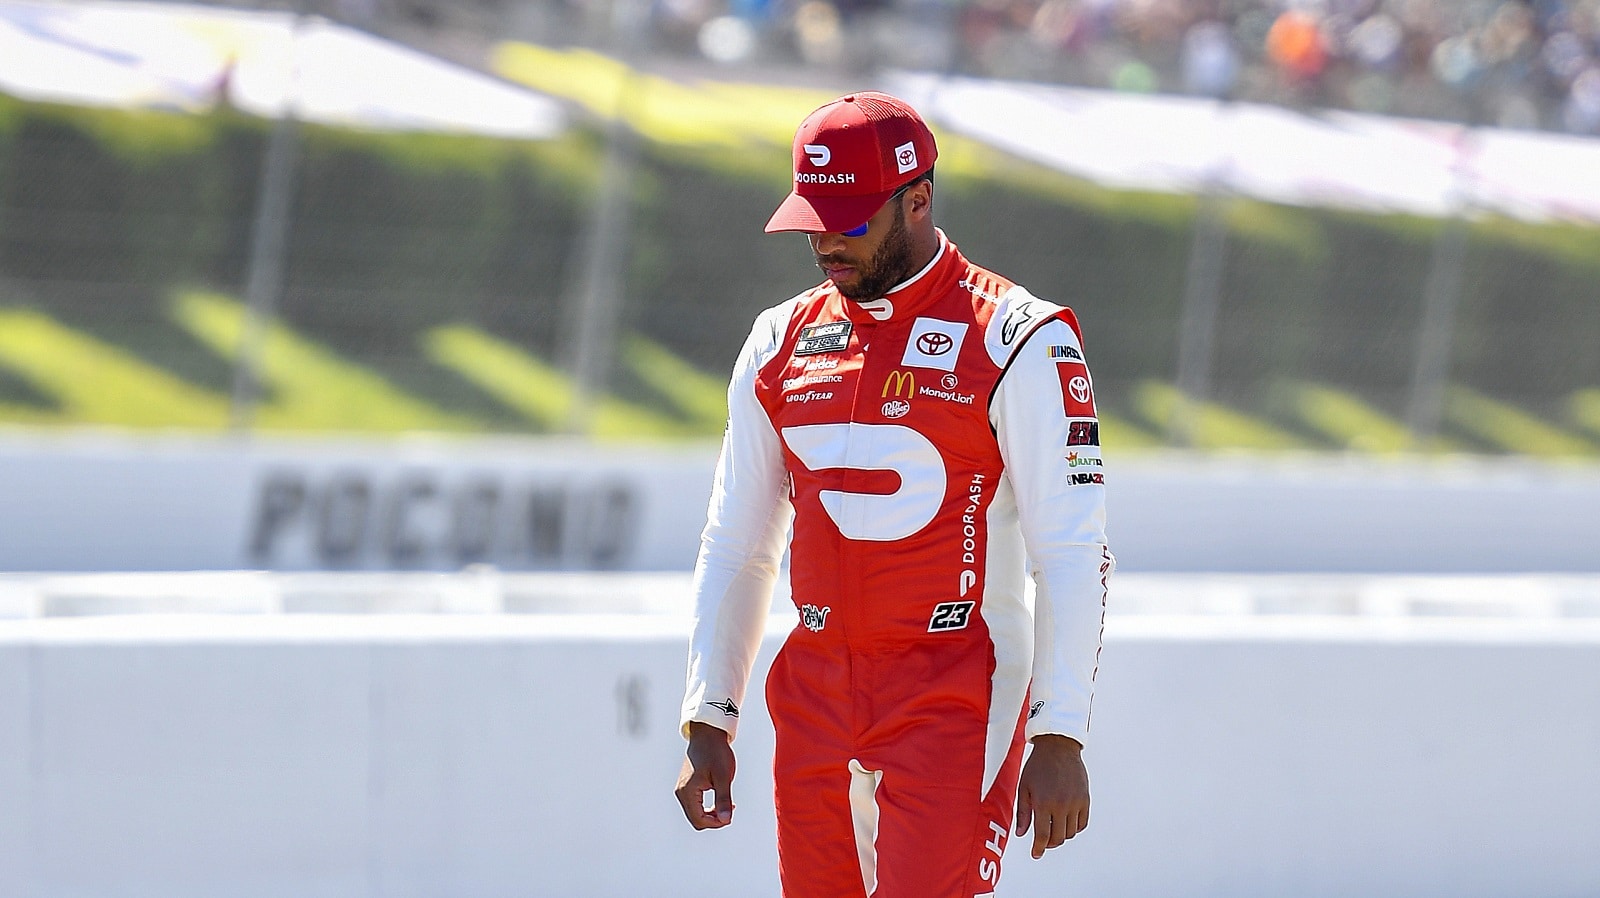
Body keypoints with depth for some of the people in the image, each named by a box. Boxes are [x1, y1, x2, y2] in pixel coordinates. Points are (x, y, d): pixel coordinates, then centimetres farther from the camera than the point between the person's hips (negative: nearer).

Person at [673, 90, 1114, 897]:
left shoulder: (1017, 339, -6)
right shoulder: (782, 344, 11)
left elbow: (1072, 555, -9)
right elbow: (735, 549, 17)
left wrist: (1060, 740, -14)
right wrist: (708, 724, 9)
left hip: (957, 699, -5)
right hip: (815, 699, 5)